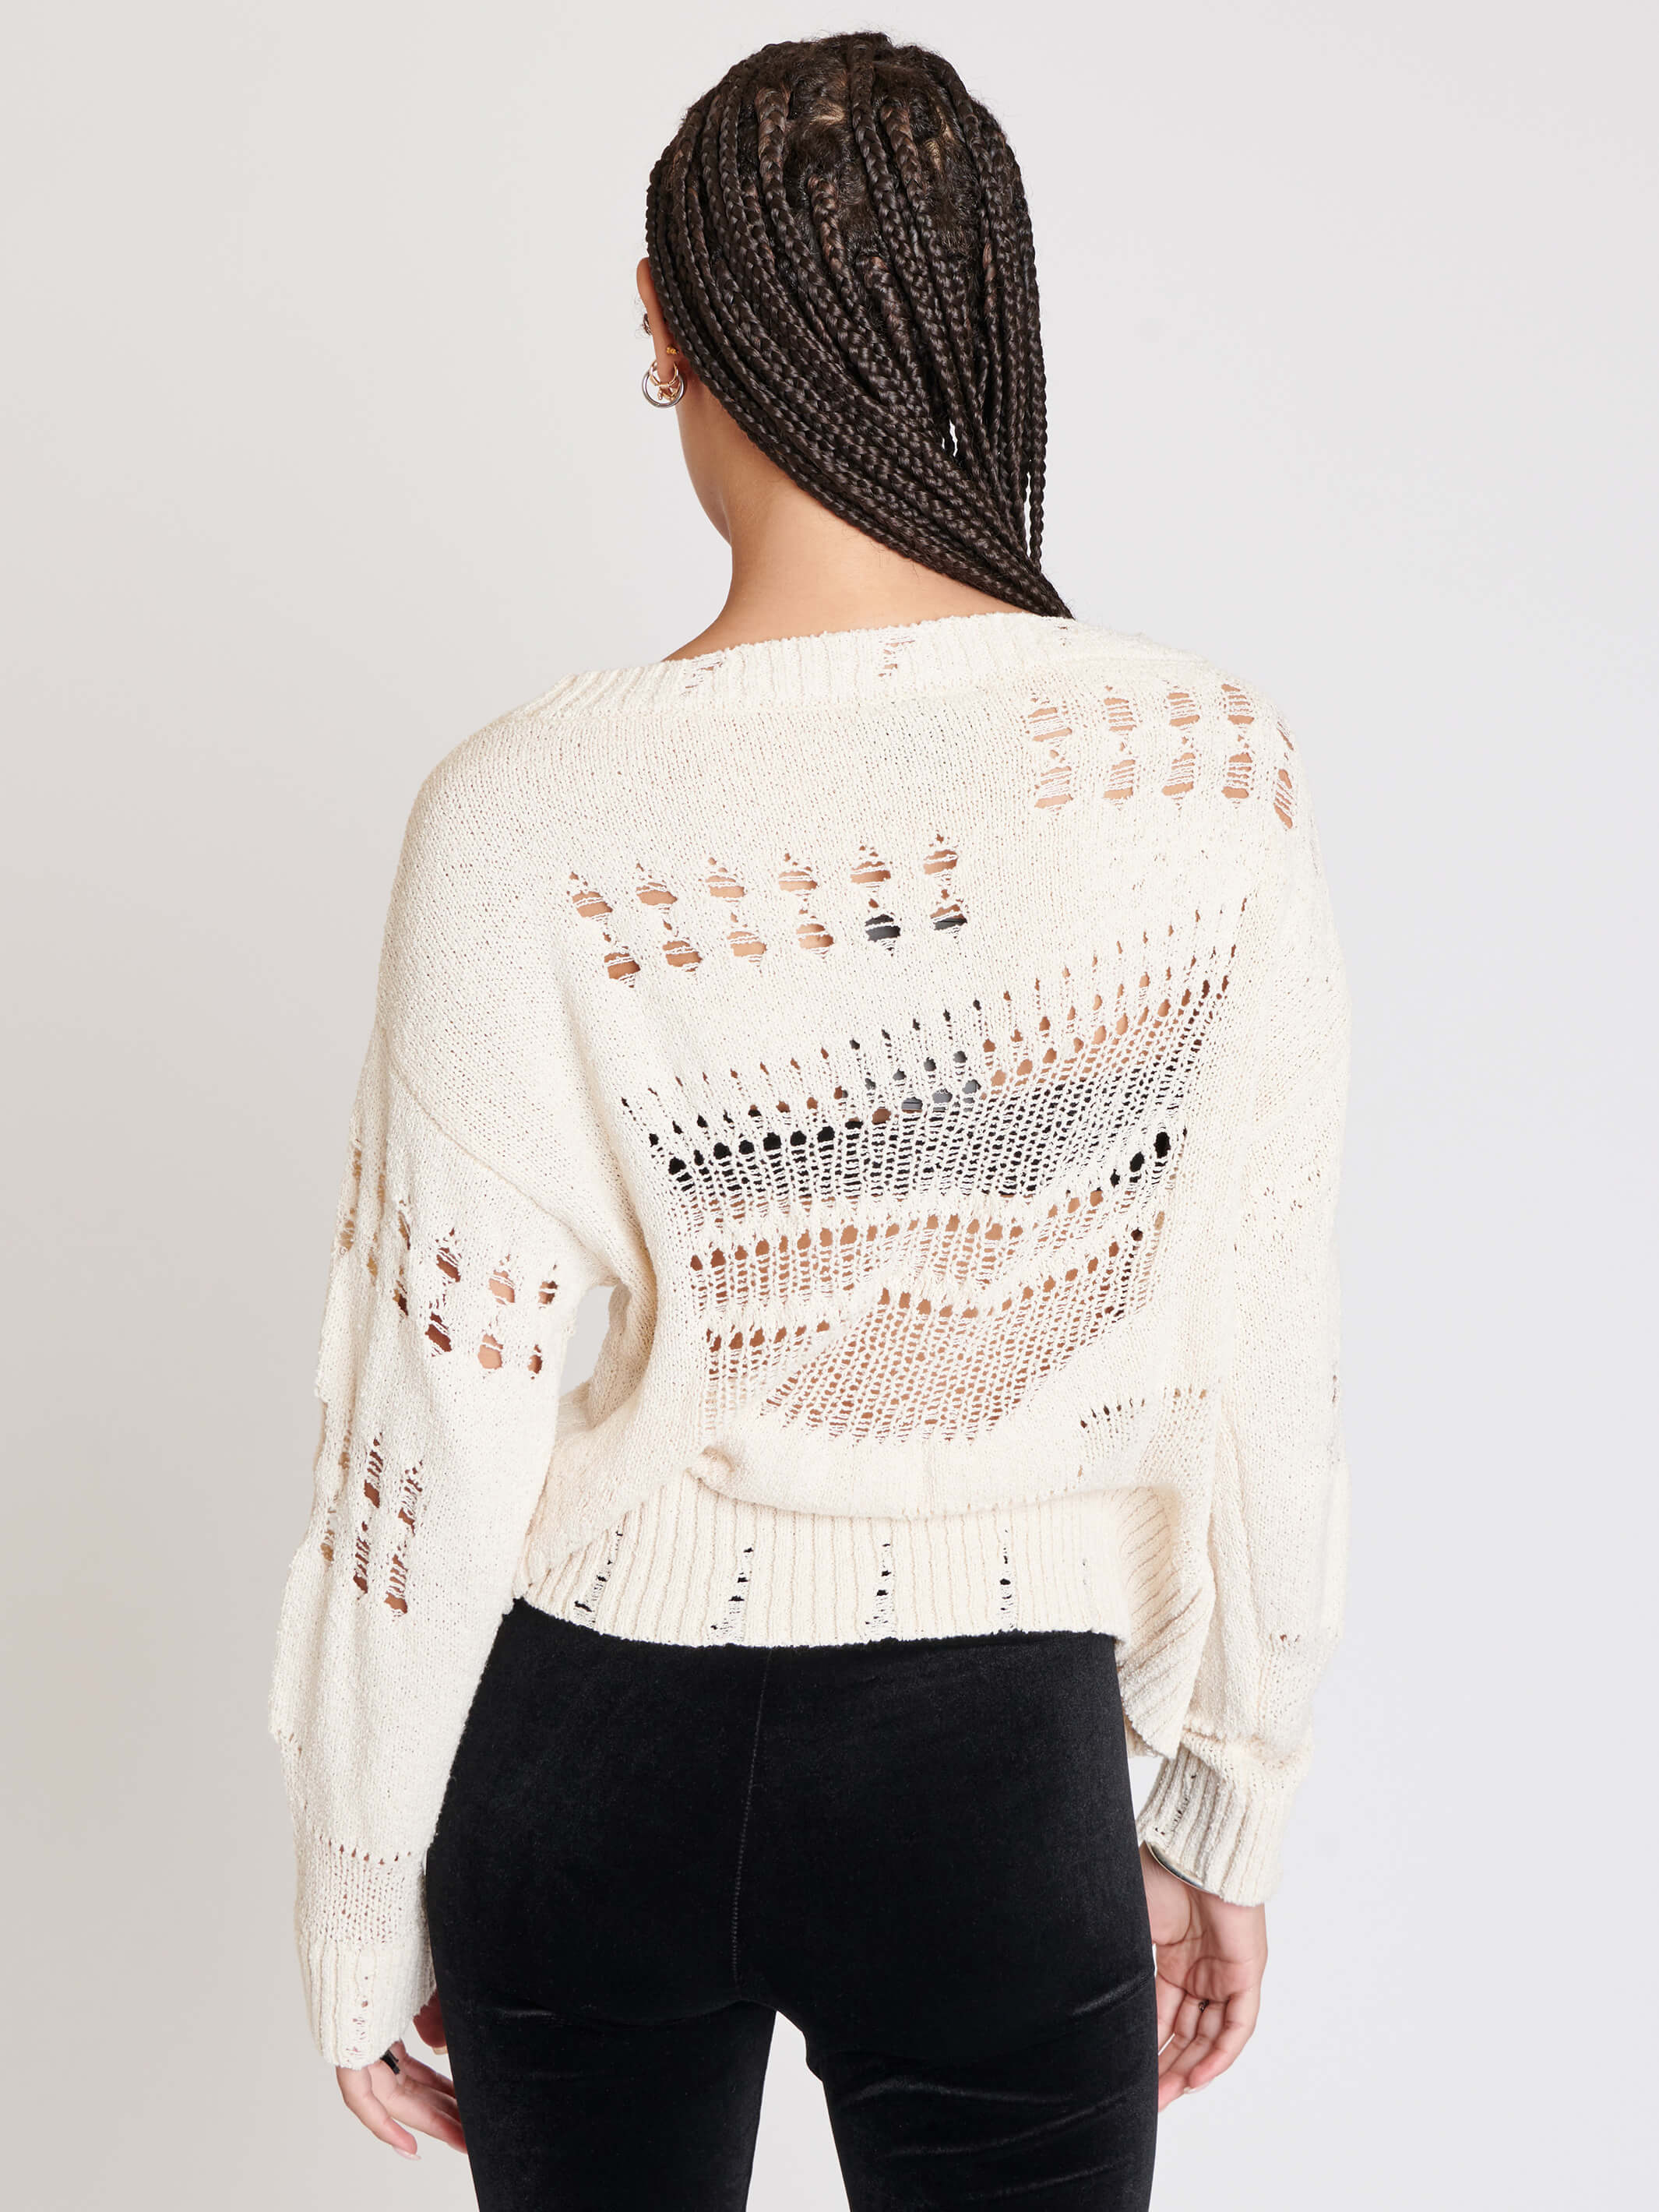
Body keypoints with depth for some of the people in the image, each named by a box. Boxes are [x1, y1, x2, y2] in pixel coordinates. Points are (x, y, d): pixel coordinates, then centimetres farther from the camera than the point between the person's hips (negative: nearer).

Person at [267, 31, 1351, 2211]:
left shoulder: (533, 819, -17)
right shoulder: (1216, 774, -13)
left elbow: (433, 1434, -11)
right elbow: (1265, 1367, -6)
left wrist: (365, 1911, 4)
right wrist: (1229, 1814, 9)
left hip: (605, 1758, 1)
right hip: (1001, 1779, 0)